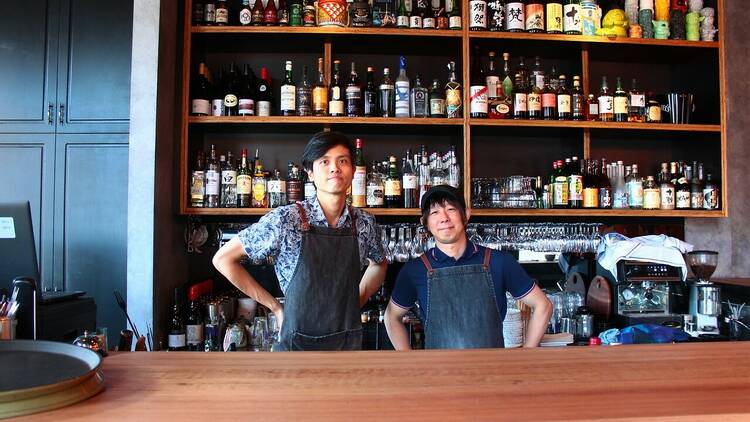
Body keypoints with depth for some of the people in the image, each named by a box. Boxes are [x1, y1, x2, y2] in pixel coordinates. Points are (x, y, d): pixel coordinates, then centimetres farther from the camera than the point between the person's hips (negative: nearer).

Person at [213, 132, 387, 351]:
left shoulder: (365, 223, -3)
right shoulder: (285, 220, -15)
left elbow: (379, 263, 18)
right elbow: (223, 259, -7)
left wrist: (359, 300, 2)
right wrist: (275, 306, -6)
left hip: (350, 341, 4)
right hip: (299, 342, -4)